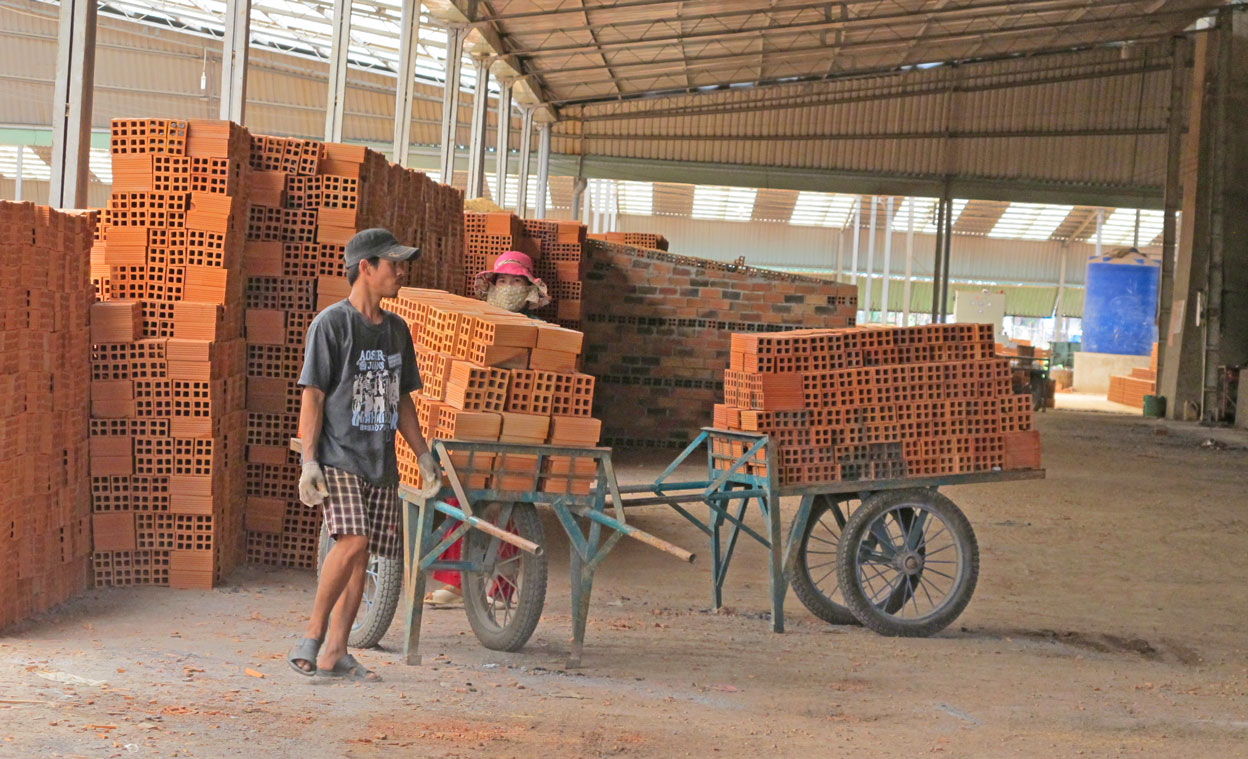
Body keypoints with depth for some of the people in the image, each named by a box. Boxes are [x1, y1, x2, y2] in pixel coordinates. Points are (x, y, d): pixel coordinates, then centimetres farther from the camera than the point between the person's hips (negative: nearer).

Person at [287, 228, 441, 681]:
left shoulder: (396, 330, 16)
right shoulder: (331, 324, -5)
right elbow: (313, 395, -8)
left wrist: (423, 456, 17)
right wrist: (309, 460, -15)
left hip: (380, 461, 7)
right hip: (337, 457, -7)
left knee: (362, 556, 4)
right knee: (352, 541, -21)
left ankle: (334, 654, 10)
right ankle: (312, 636, -7)